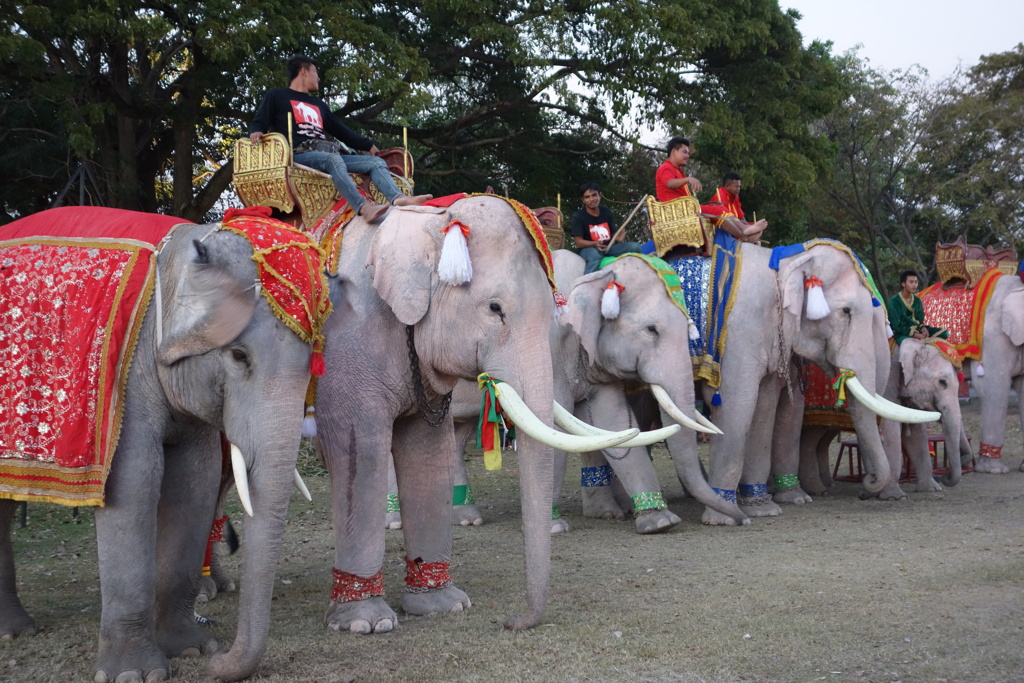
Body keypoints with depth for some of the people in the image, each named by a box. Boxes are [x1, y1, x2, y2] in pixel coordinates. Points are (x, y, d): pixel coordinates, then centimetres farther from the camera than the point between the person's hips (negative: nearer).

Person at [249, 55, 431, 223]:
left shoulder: (319, 104, 35)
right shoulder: (276, 96, 17)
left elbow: (341, 130, 34)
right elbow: (259, 122, 5)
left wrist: (369, 145, 28)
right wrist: (256, 132, -19)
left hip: (330, 156, 7)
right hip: (300, 155, -7)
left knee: (376, 162, -12)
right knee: (333, 160, -39)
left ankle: (399, 198, -39)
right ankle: (364, 208, -59)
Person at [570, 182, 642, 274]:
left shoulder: (606, 212, 12)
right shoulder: (578, 217, -3)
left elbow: (613, 234, 14)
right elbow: (579, 242, -10)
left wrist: (617, 238, -12)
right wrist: (595, 244, -28)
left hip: (608, 247, 5)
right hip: (588, 249, -5)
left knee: (635, 247, -13)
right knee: (595, 254, -41)